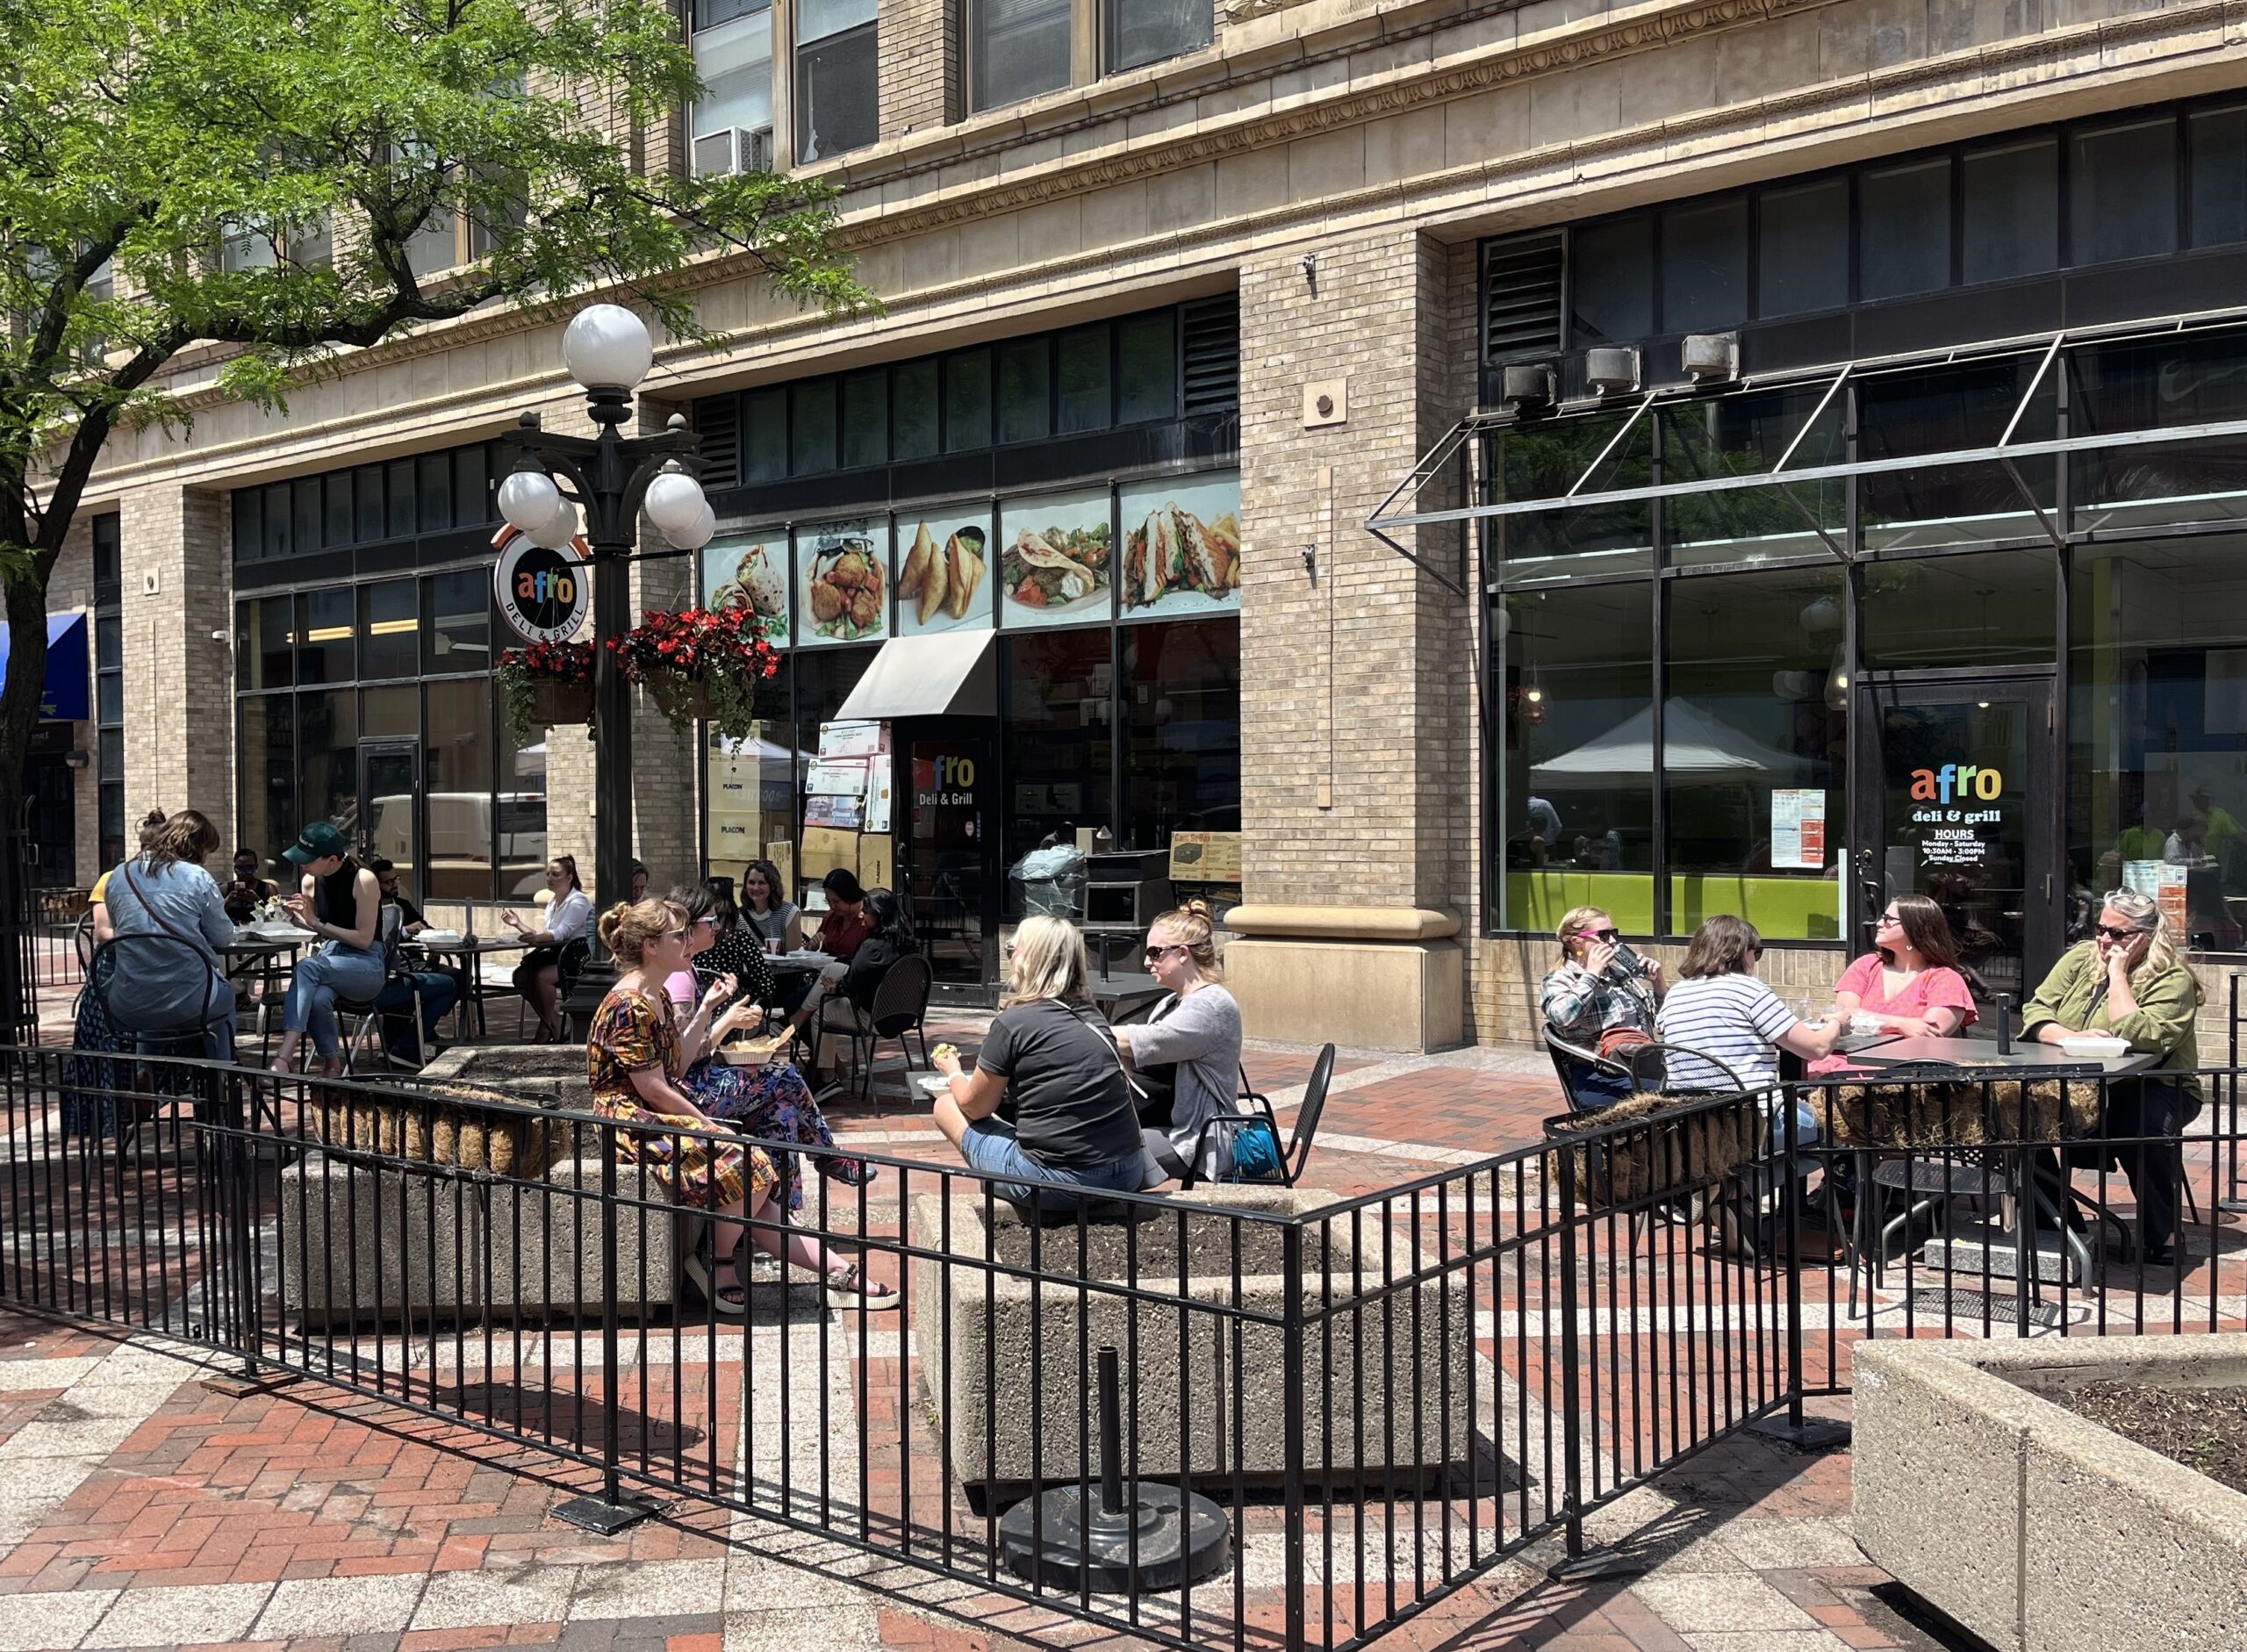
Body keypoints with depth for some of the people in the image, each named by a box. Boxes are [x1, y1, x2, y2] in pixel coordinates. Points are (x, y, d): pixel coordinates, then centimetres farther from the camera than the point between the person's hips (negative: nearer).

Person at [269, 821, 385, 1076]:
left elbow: (364, 939, -12)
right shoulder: (311, 882, 7)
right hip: (330, 958, 5)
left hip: (368, 966, -5)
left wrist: (317, 923, -16)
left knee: (307, 967, -34)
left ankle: (284, 1058, -42)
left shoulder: (363, 880, -11)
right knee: (318, 998, -34)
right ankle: (332, 1064, -13)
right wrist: (293, 914, 0)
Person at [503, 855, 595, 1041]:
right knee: (521, 975, -13)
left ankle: (548, 1029, -12)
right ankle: (552, 1024, -1)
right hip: (555, 954, 9)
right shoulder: (552, 900, 16)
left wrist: (537, 937, -46)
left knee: (542, 976, -30)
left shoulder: (579, 901, -12)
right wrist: (519, 926, 5)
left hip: (576, 957, -9)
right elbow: (545, 934, 16)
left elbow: (561, 933, -27)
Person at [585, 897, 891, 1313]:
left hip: (661, 1118, 9)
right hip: (633, 1123, -9)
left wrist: (706, 1009, 10)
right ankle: (720, 1261, 2)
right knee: (744, 1164, -20)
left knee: (752, 1186, -5)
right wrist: (709, 1126, -12)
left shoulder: (657, 998, 13)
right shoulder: (627, 1007, -18)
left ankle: (839, 1273, -9)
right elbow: (653, 1090, -19)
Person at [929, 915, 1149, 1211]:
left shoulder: (1013, 1022, -7)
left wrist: (953, 1073, 28)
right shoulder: (1091, 1016, 10)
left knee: (946, 1105, 14)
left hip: (1060, 1183, -6)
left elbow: (975, 1107, 6)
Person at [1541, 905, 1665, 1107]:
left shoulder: (1621, 974, 24)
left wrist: (1659, 983, 14)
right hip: (1601, 1080, -6)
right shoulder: (1560, 980, 7)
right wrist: (1591, 975, -8)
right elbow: (1562, 1018, -16)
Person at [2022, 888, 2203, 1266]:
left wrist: (2117, 972, -18)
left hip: (2153, 1089, -4)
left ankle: (2163, 1231, -13)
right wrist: (2072, 1037, -21)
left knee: (2139, 1123, -37)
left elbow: (2137, 1039, -25)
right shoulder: (2080, 959, 8)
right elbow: (2035, 1011, 0)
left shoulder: (2172, 980, -9)